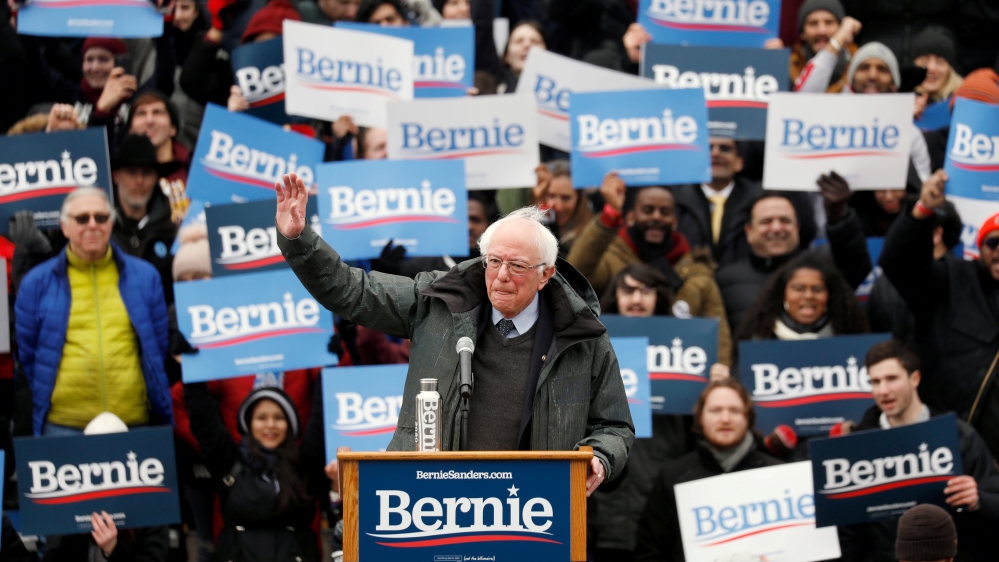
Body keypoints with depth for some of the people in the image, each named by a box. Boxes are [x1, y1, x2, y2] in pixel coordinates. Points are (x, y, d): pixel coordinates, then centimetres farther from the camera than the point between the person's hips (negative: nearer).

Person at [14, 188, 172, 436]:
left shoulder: (145, 277, 10)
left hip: (135, 424, 1)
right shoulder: (38, 283, 7)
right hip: (63, 427, -1)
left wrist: (161, 412, 10)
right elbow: (27, 354, 12)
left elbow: (159, 348, 14)